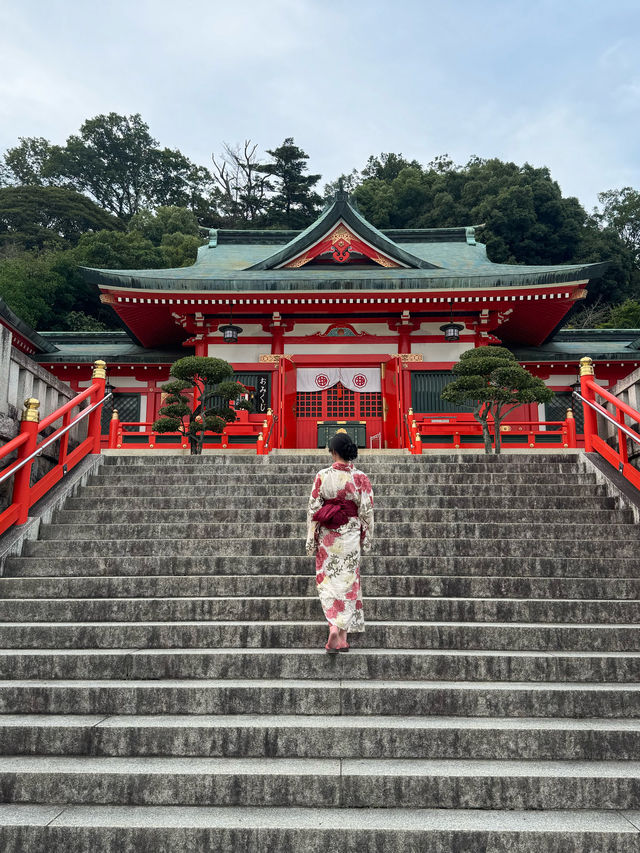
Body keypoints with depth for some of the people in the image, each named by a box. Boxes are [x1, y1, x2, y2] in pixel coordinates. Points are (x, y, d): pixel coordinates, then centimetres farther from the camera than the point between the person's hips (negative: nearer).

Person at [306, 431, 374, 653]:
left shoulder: (322, 476, -6)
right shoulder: (360, 477, -4)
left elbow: (313, 508, -4)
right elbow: (367, 511, -2)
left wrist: (311, 539, 4)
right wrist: (366, 539, 8)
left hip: (327, 535, -1)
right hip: (350, 535, 1)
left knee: (328, 580, 8)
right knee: (348, 581, 10)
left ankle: (334, 628, -13)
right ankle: (343, 637, 14)